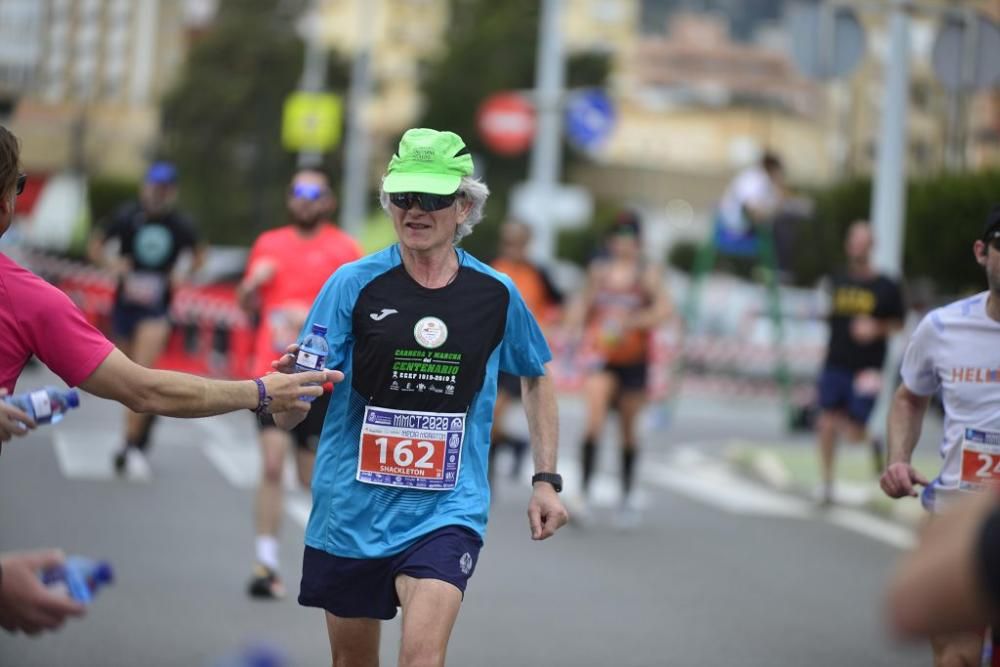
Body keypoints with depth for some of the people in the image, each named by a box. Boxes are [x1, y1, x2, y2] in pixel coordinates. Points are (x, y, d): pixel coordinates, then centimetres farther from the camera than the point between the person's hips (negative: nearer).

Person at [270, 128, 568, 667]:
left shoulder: (496, 294, -1)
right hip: (352, 508, 1)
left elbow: (536, 376, 18)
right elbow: (288, 418, -10)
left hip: (446, 511, -1)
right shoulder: (352, 284, -7)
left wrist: (546, 480, 11)